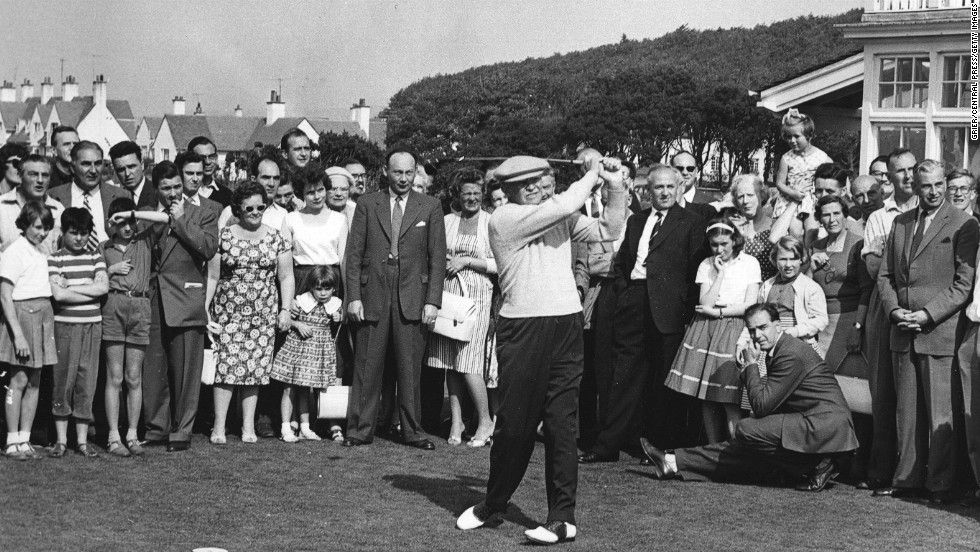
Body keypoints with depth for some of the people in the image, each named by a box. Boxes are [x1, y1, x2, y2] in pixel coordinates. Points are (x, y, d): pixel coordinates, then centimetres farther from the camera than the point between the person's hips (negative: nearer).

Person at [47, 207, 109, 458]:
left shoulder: (95, 257, 10)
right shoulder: (54, 259, 0)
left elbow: (104, 286, -5)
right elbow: (58, 294, -12)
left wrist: (70, 286, -8)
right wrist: (92, 292, -7)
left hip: (92, 325, 3)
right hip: (65, 325, -3)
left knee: (87, 381, 3)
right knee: (63, 379, -1)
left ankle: (82, 439, 10)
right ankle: (61, 439, 8)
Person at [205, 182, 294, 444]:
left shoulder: (277, 238, 6)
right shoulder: (223, 237, 3)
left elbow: (286, 277, 7)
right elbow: (212, 277, 5)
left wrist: (285, 309, -2)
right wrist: (204, 310, -1)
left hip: (263, 314, 2)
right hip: (228, 312, -1)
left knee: (255, 368, 3)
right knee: (226, 366, -8)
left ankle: (248, 427, 9)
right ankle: (219, 427, -3)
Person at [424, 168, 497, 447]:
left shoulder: (491, 223, 2)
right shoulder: (446, 221, 12)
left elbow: (500, 264, -2)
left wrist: (467, 261, -9)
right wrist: (443, 262, -1)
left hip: (476, 294, -4)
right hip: (446, 293, 4)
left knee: (468, 362, -11)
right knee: (449, 362, 3)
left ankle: (485, 421, 2)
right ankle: (456, 421, 10)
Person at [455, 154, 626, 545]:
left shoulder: (560, 217, 13)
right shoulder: (503, 219, -5)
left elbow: (608, 231, 14)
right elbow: (562, 207, -14)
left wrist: (615, 187, 2)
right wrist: (592, 175, 1)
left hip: (566, 326, 4)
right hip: (523, 330, -3)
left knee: (561, 422, 2)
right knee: (514, 422, 3)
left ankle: (563, 518, 5)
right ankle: (493, 504, 22)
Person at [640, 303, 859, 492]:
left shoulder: (792, 355, -16)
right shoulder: (777, 350, 15)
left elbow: (762, 405, -17)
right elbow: (768, 404, 16)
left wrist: (751, 366, -7)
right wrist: (748, 367, 4)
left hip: (824, 426, -10)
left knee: (746, 430, -19)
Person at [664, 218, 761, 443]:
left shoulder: (749, 263, 2)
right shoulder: (706, 266, 9)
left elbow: (750, 306, -4)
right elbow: (705, 304, -2)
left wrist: (717, 311, -5)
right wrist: (720, 273, -4)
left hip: (734, 331, -3)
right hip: (706, 332, 3)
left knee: (730, 401, -11)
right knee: (707, 399, 1)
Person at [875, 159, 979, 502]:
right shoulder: (900, 223, 14)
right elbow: (885, 274, 15)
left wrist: (927, 314, -15)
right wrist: (894, 310, -2)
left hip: (940, 332, -5)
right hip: (903, 332, 5)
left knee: (940, 415, -2)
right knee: (907, 411, 10)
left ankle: (940, 484, 6)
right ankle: (908, 478, 18)